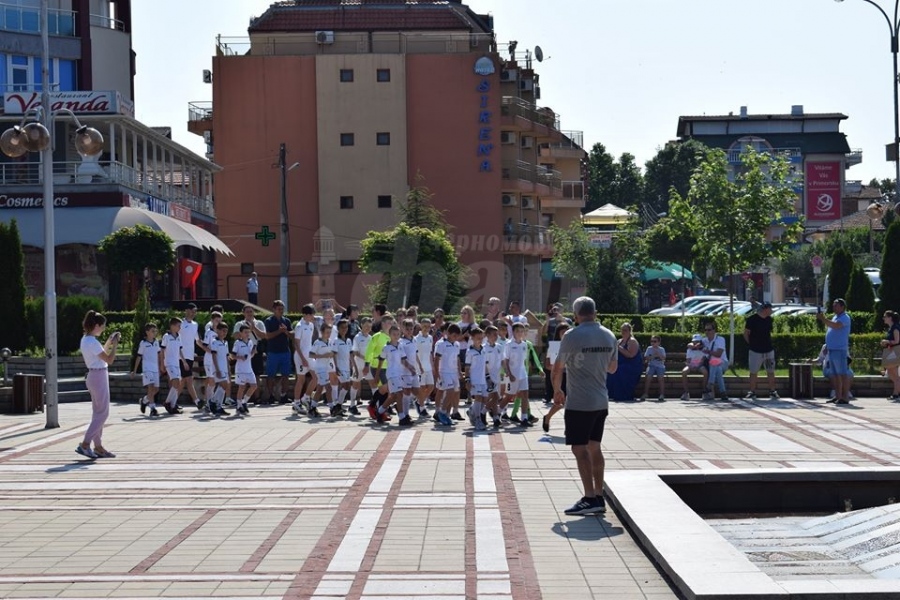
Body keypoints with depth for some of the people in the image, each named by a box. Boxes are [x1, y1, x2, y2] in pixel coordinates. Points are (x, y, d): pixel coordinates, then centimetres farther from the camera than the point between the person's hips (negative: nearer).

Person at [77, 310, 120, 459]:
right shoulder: (92, 342, -19)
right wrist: (115, 344, -10)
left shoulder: (85, 340, 10)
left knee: (98, 413, 12)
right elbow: (109, 360, -18)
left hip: (93, 376, 10)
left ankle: (98, 447, 15)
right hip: (99, 376, -10)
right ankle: (85, 444, -8)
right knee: (102, 413, -5)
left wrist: (109, 341, 18)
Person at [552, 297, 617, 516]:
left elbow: (558, 368, -6)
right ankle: (599, 497, 14)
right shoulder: (609, 336, 7)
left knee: (580, 449, -4)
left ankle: (590, 498, -8)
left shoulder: (572, 336, -12)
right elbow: (612, 368, 18)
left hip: (579, 403, -7)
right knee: (594, 448, 13)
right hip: (601, 402, 7)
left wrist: (557, 391, 10)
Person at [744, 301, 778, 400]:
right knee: (753, 372, 3)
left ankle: (772, 391, 15)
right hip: (755, 351, -5)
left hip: (769, 350, 5)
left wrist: (769, 343, 10)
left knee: (771, 372, 6)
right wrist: (751, 344, -3)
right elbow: (746, 333, -4)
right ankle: (752, 392, 11)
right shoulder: (752, 319, -10)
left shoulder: (769, 319, 6)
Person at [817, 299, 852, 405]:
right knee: (835, 374, 10)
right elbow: (830, 326, 22)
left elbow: (835, 325, -25)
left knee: (843, 374, -8)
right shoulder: (835, 317, 22)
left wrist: (823, 319, -26)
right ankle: (838, 396, 15)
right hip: (831, 349, 9)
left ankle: (845, 397, -9)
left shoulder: (845, 317, -7)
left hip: (839, 349, -9)